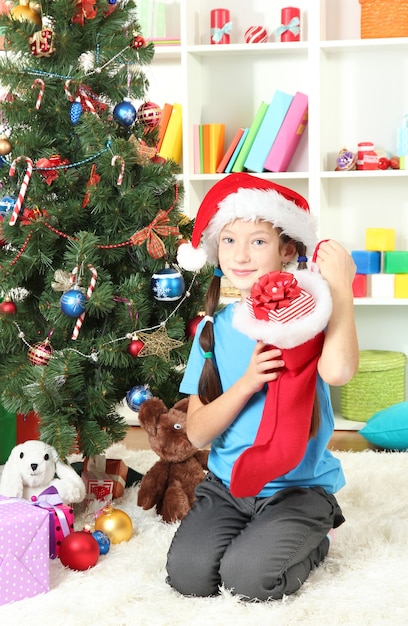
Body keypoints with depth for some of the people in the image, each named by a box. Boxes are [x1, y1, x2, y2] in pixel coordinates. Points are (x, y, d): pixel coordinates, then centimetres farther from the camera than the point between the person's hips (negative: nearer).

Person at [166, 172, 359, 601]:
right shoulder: (214, 328, 4)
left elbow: (336, 370, -34)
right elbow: (197, 433, -2)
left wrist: (340, 285, -24)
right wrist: (247, 382, -18)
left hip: (299, 486, -4)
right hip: (227, 485, 4)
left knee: (248, 577, -23)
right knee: (187, 574, -17)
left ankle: (314, 539, 9)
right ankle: (247, 532, 14)